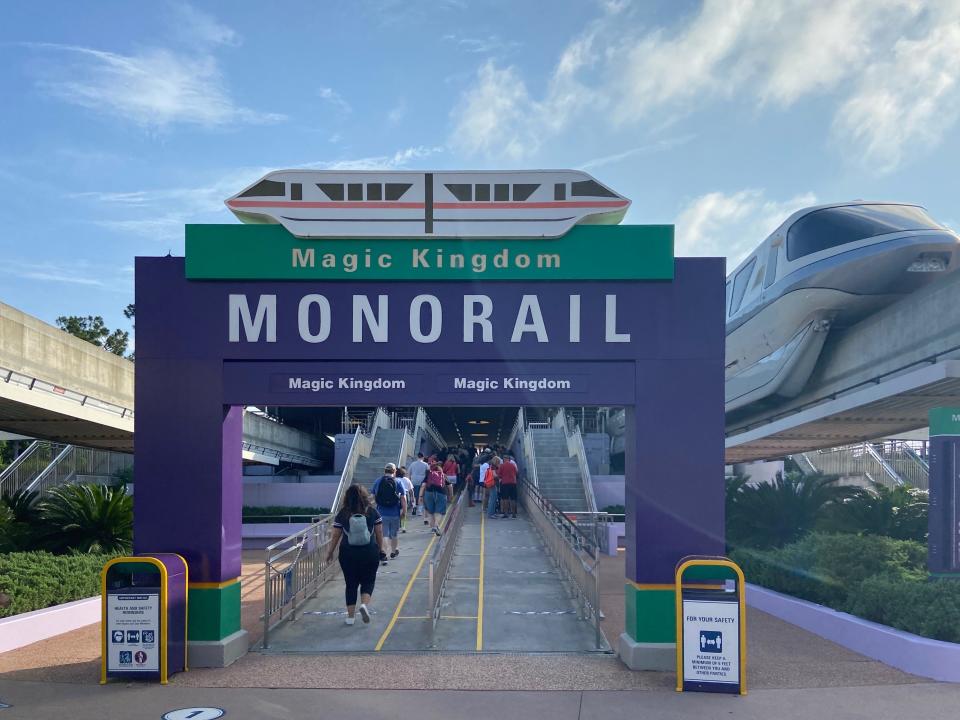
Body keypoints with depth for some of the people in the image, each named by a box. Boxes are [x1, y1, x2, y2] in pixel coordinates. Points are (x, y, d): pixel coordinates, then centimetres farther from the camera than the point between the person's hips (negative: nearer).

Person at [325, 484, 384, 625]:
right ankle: (364, 604, -13)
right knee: (368, 581, 12)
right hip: (370, 553, 0)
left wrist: (330, 552, 12)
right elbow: (379, 533, 1)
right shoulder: (372, 512, -2)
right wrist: (381, 549, 15)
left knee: (351, 584, 11)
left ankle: (350, 616, 14)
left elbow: (335, 535, 0)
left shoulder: (342, 514, -4)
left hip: (348, 554, 0)